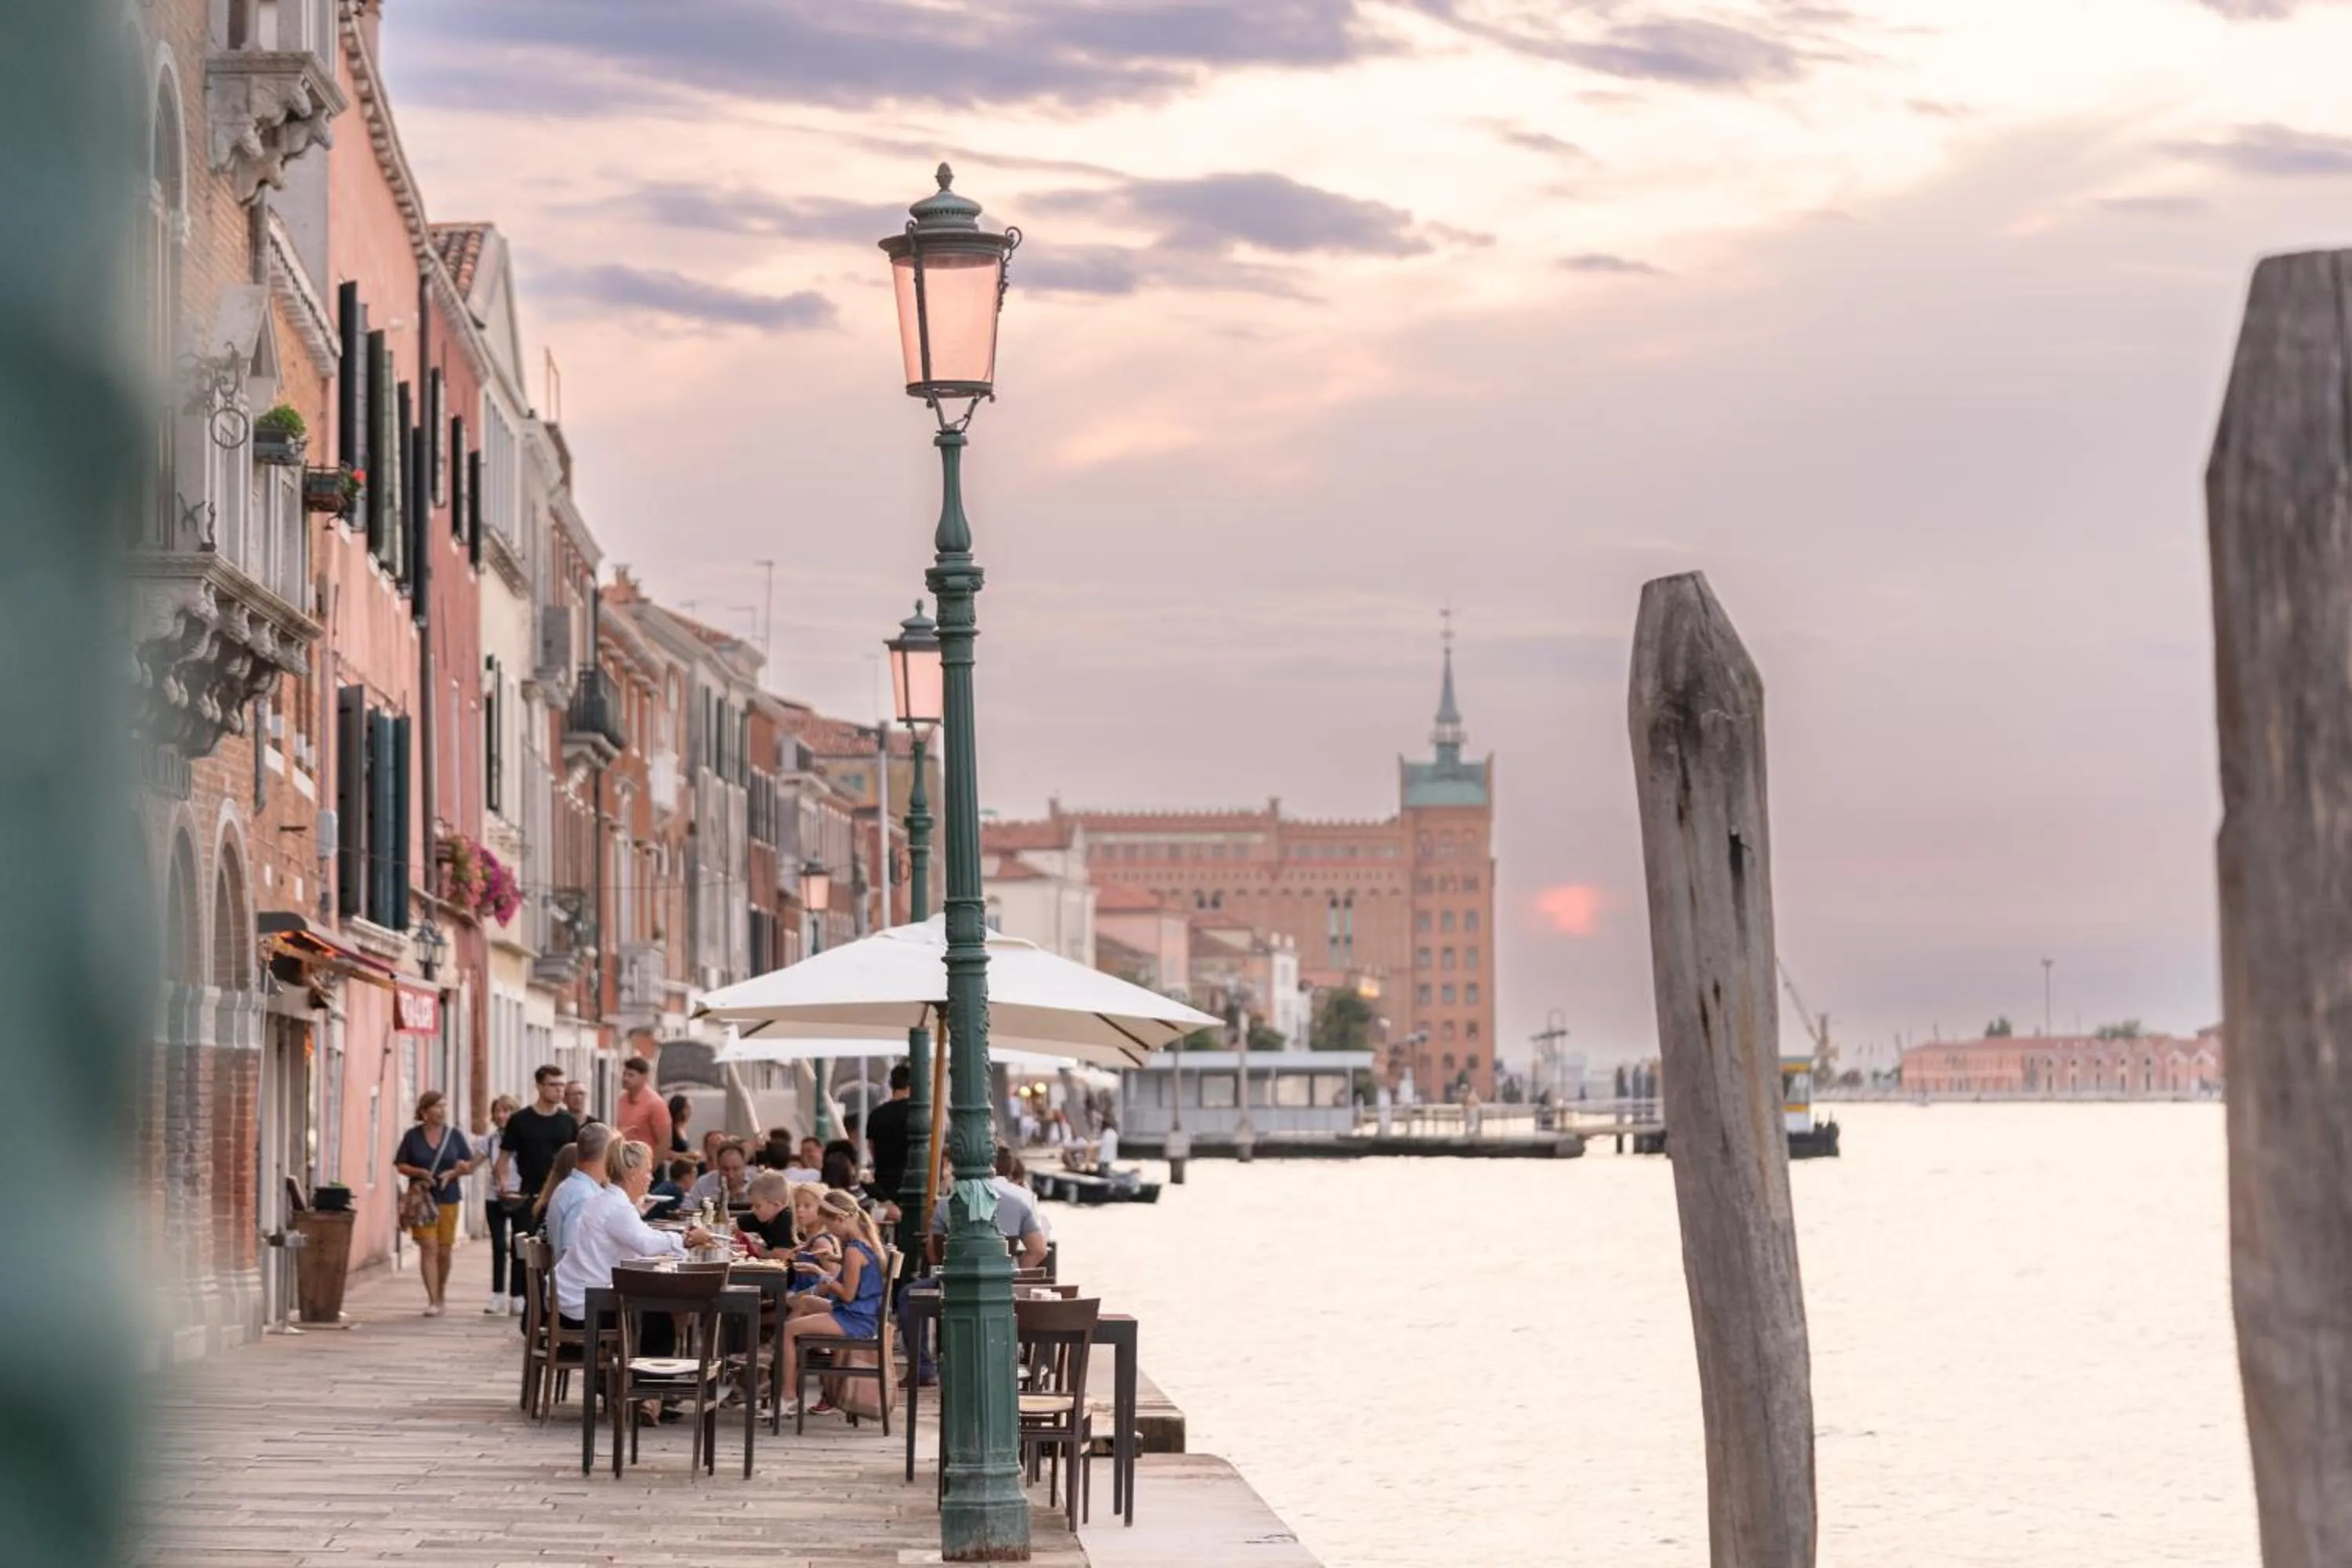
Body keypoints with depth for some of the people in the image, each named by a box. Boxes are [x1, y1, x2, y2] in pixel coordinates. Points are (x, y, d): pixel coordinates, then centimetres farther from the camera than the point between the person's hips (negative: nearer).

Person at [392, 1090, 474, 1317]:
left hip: (448, 1199, 2)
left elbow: (468, 1165, 8)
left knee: (444, 1251, 8)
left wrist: (453, 1173, -12)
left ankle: (440, 1297, 27)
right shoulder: (412, 1136, 0)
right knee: (428, 1248, -12)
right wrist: (419, 1172, -16)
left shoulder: (454, 1135, 5)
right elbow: (400, 1165, 2)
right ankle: (432, 1301, -14)